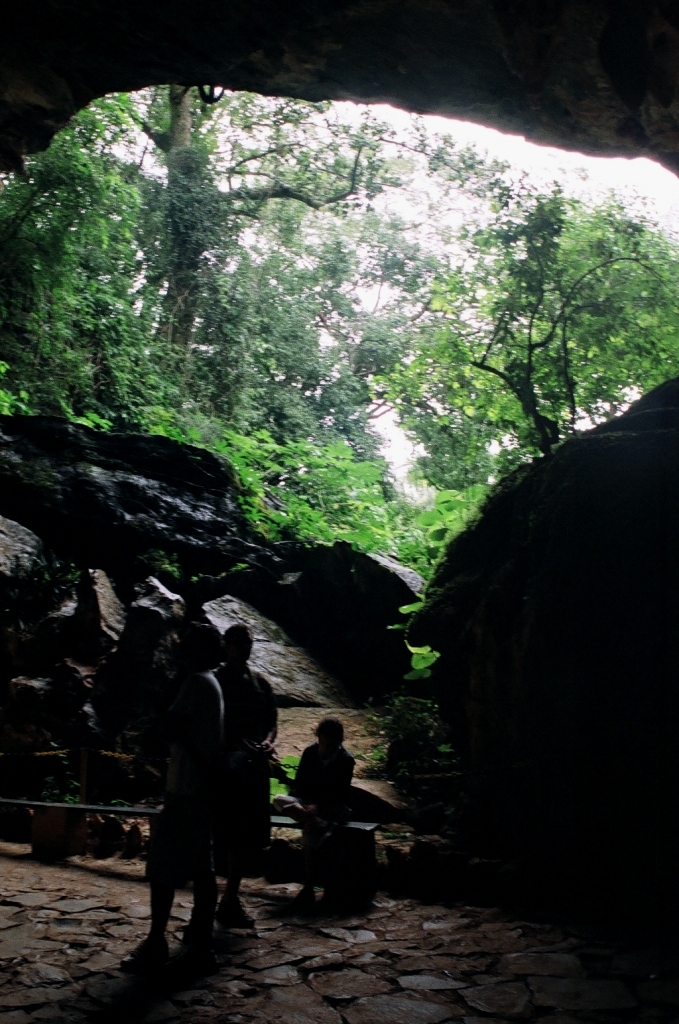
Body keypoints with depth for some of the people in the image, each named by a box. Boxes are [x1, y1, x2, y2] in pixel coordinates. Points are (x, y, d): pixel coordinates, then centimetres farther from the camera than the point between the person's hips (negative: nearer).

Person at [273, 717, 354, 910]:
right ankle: (319, 823, -39)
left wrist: (318, 806, -25)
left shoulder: (346, 760, -10)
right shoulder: (311, 752, 0)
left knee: (310, 831, -34)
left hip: (333, 807, -5)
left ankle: (308, 889, -27)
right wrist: (308, 805, -14)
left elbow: (339, 795, -12)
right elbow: (299, 783, 3)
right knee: (279, 801, -25)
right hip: (308, 802, 5)